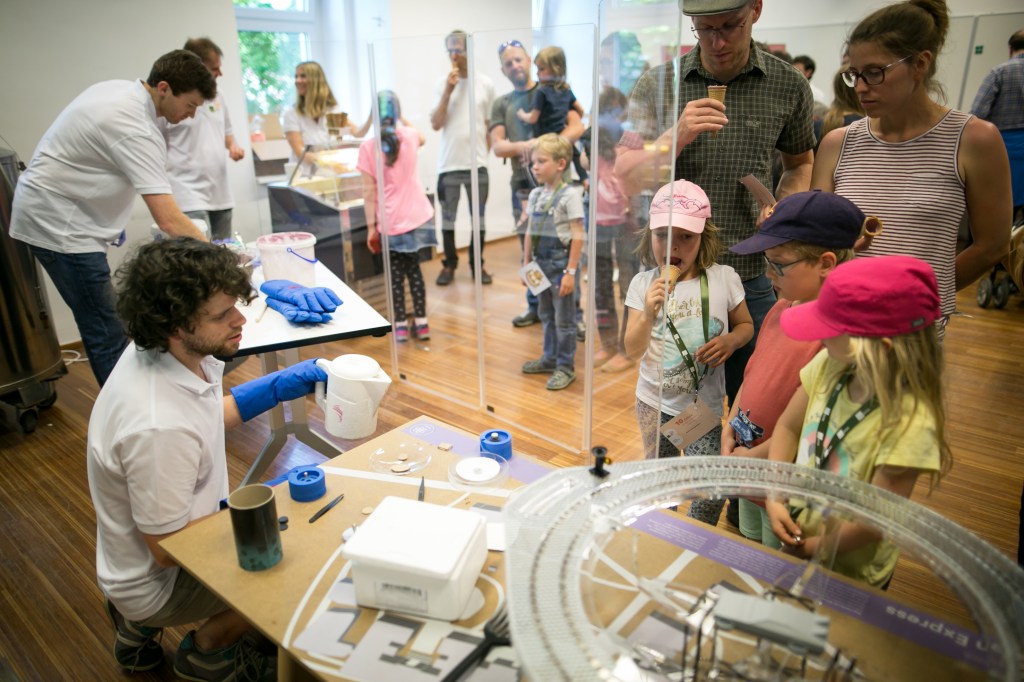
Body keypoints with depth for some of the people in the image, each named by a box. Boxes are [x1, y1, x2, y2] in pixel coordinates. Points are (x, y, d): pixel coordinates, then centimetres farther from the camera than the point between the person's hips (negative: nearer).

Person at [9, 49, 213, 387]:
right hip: (60, 225, -10)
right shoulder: (134, 128, -26)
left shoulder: (121, 89, 5)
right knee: (107, 335, -10)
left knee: (103, 330, 14)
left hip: (56, 214, 10)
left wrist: (110, 220, 19)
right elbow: (168, 220, -33)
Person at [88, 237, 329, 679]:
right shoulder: (158, 427, -37)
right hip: (155, 581, -8)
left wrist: (283, 385, -4)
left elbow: (209, 414, 8)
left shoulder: (160, 351, -12)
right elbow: (167, 550, -26)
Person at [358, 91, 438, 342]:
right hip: (418, 216, 3)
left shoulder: (368, 146, -8)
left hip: (391, 222, -3)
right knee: (413, 268, 17)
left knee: (396, 274, 10)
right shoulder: (411, 135, 0)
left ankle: (401, 325, 13)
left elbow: (369, 192, -9)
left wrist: (371, 226, -3)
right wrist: (401, 120, 37)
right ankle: (421, 322, 19)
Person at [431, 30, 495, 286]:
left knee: (478, 218, 8)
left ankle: (477, 264, 22)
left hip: (477, 164, 1)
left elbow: (489, 124, 9)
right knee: (448, 218, 8)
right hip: (449, 164, 0)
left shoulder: (485, 84, 2)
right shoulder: (443, 83, 0)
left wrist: (486, 153, 5)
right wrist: (448, 91, -13)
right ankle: (449, 264, 22)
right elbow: (436, 124, -6)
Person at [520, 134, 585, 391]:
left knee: (564, 319, 3)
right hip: (541, 263, 7)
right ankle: (550, 358, 31)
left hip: (560, 263, -7)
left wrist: (570, 271, -17)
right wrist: (526, 263, 12)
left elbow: (577, 236, -15)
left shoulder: (570, 194, -13)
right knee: (546, 315, 17)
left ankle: (565, 367, 14)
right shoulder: (535, 194, 7)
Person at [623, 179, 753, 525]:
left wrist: (729, 341, -16)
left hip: (704, 403, -1)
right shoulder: (643, 284, -8)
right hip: (655, 402, 1)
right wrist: (648, 314, -27)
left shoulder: (724, 279, -8)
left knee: (709, 489, -2)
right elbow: (633, 350, -9)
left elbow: (745, 325, 7)